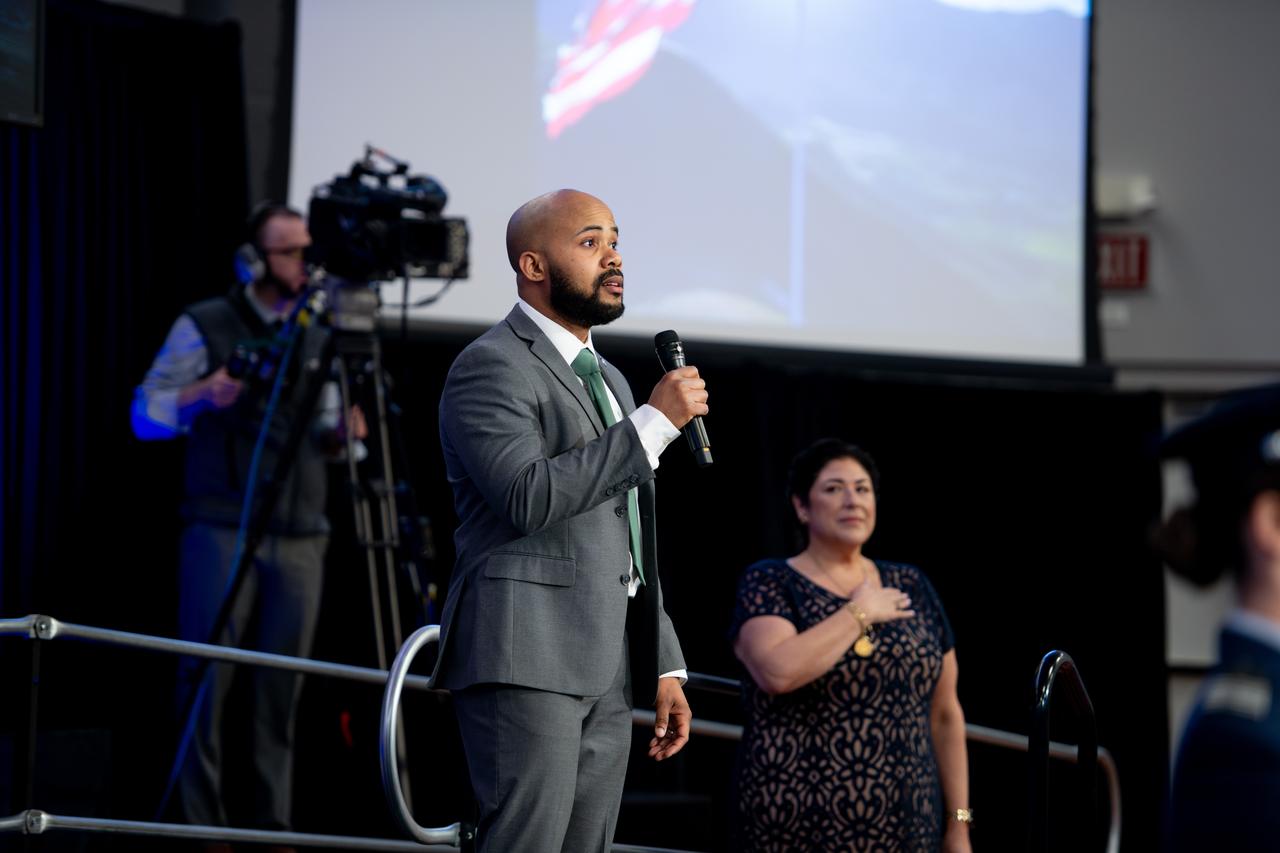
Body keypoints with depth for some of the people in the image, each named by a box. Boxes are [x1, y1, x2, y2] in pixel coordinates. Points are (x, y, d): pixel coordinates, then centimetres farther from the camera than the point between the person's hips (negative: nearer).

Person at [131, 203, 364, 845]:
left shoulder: (318, 338, 14)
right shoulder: (203, 327, 1)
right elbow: (145, 414, 0)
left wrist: (342, 431, -2)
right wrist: (202, 395, -18)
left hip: (299, 538, 4)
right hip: (222, 531, -4)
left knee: (282, 685, 2)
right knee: (207, 675, -6)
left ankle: (273, 828, 5)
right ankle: (200, 825, -2)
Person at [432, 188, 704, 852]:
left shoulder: (607, 380, 24)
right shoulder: (491, 366, -5)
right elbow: (528, 497, -21)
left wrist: (664, 667, 19)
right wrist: (655, 423, -18)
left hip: (607, 673, 8)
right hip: (523, 664, -8)